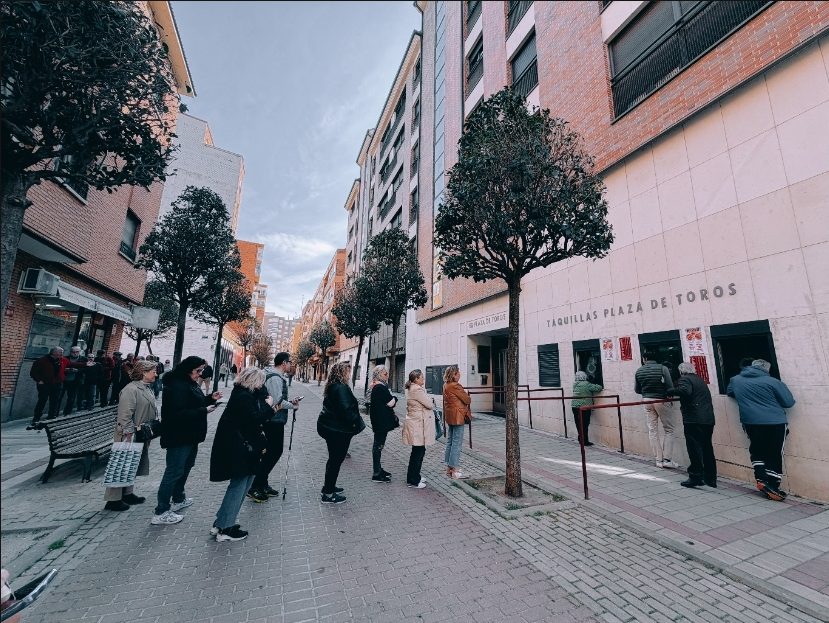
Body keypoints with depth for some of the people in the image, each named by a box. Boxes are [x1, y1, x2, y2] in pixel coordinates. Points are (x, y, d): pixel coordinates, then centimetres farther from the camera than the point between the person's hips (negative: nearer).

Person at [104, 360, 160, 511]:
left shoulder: (147, 388, 11)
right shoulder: (131, 389, -19)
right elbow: (125, 415, -23)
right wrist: (129, 434, -24)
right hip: (130, 436, -10)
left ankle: (127, 494, 29)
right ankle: (113, 499, 11)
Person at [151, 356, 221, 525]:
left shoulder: (190, 384, 10)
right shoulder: (177, 386, -23)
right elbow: (179, 413, -28)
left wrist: (210, 398, 2)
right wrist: (204, 410, -25)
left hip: (190, 435, 11)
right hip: (179, 437, -11)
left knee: (185, 467, 23)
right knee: (174, 472, -3)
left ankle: (178, 499, 39)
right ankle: (161, 513, 7)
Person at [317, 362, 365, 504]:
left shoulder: (332, 387, 9)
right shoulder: (341, 388, -24)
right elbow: (346, 409, -30)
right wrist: (356, 423, -16)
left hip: (329, 426, 10)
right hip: (338, 430, -10)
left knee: (334, 458, 23)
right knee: (336, 460, 3)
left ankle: (328, 486, 38)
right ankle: (328, 494, 15)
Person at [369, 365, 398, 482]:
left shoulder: (376, 387, 12)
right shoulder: (381, 388, -20)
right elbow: (390, 403, -19)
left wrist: (392, 400, -1)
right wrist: (394, 399, -1)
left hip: (378, 420, 11)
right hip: (382, 421, -11)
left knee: (378, 444, 18)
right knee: (378, 445, -3)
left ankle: (378, 469, 31)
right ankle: (377, 474, 6)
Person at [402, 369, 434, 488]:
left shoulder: (412, 389, 13)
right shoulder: (417, 390, -20)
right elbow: (429, 404, -17)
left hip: (417, 424, 11)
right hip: (418, 426, -11)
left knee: (419, 452, 19)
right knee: (418, 453, 0)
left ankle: (415, 477, 30)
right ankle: (412, 481, 11)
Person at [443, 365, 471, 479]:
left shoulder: (446, 385, 9)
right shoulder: (455, 386, -19)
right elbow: (467, 400, -14)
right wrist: (469, 398, 7)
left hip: (449, 416, 9)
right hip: (457, 416, -9)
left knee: (450, 442, 15)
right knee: (457, 443, -1)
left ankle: (449, 468, 24)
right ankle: (455, 470, 6)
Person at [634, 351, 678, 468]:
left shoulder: (639, 371, 0)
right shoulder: (662, 368, -10)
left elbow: (637, 390, 7)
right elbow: (670, 387, -11)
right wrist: (669, 396, 11)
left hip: (647, 401, 3)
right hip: (661, 400, -2)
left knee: (652, 430, 9)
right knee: (669, 430, 10)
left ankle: (659, 460, 13)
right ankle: (666, 459, 5)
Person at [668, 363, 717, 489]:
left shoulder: (684, 379, -5)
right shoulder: (700, 380, 21)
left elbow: (685, 391, -26)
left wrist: (670, 391, -13)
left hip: (694, 420, -8)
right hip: (708, 419, 8)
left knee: (694, 448, -4)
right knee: (707, 448, 14)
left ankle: (696, 477, -2)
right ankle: (710, 478, 21)